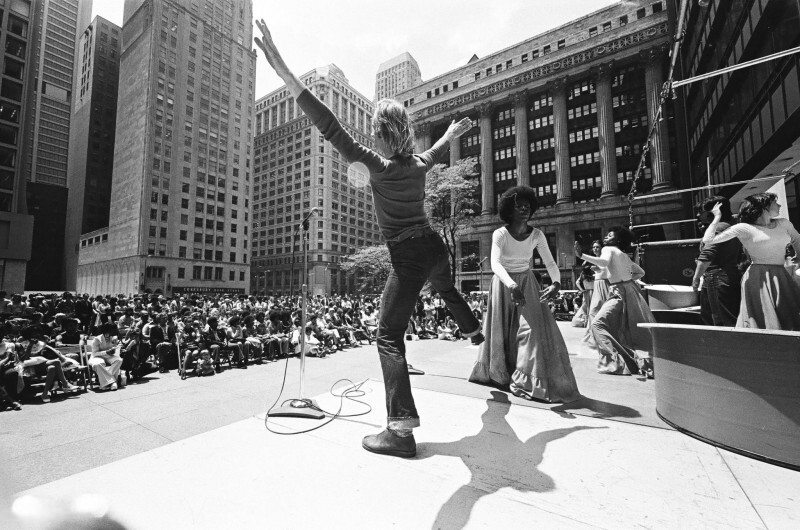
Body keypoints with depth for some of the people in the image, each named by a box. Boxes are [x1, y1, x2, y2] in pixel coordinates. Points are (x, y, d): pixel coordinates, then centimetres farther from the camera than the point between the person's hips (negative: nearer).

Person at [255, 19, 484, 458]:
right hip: (435, 248, 8)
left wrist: (283, 71, -24)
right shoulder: (418, 163, 6)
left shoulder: (378, 164, -14)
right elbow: (436, 151, 30)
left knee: (389, 337, -6)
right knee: (447, 290, 38)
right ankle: (475, 330, 66)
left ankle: (401, 430, -9)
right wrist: (453, 133, 52)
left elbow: (331, 130, -23)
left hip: (409, 259, -8)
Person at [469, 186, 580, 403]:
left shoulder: (537, 235, -7)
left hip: (527, 283, 3)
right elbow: (495, 264, -30)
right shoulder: (500, 234, -17)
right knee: (502, 332, 7)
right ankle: (499, 375, 28)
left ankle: (524, 380, 1)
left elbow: (550, 263, -9)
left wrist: (556, 282, -30)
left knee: (533, 327, -9)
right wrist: (512, 285, -47)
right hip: (504, 283, -2)